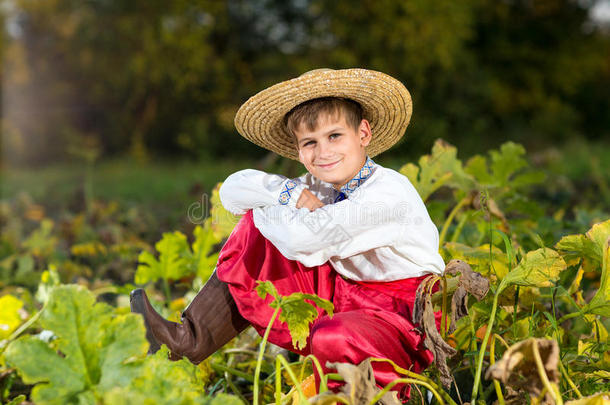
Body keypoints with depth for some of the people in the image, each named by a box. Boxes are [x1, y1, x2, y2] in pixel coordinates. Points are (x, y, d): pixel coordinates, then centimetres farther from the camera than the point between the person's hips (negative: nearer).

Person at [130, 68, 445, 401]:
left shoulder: (390, 192, -22)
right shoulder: (320, 187, 3)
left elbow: (304, 239, -31)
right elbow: (232, 189, 2)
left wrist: (264, 210, -11)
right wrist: (294, 196, -13)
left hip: (403, 315, -7)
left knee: (334, 340, -42)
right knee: (256, 233, -1)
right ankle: (190, 340, -1)